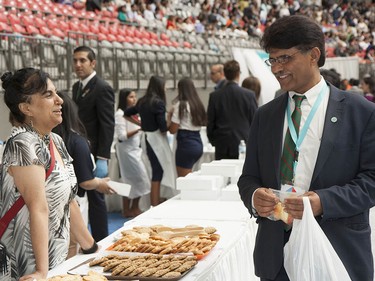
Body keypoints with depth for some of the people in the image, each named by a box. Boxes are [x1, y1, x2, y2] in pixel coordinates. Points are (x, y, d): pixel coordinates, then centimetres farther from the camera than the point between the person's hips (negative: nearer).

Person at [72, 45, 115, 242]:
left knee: (96, 200, 0)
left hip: (93, 155, -8)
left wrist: (102, 159, -20)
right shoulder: (77, 87, 14)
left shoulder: (102, 88, -11)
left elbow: (107, 126, -16)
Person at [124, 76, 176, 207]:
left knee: (156, 172, 15)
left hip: (147, 138, 8)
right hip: (157, 139, -8)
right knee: (158, 173, -2)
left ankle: (155, 205, 19)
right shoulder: (158, 103, -15)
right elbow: (163, 127, -17)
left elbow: (127, 113, 22)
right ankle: (156, 207, 0)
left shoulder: (142, 102, 8)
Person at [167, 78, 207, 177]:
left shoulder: (180, 105, -10)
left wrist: (169, 115, 5)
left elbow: (173, 130, -12)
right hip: (198, 143, 8)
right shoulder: (198, 104, 9)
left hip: (186, 144, -7)